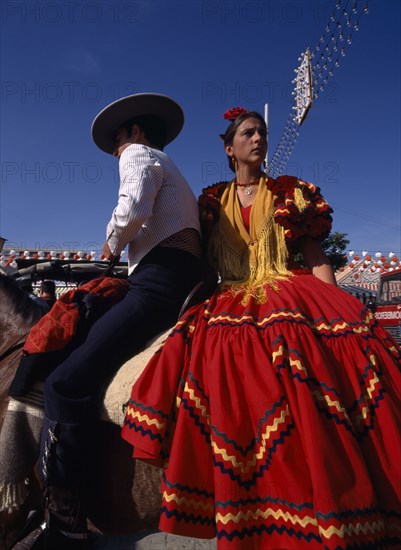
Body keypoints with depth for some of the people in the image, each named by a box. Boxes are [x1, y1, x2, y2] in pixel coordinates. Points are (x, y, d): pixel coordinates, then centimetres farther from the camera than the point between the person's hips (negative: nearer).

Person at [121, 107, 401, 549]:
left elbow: (316, 257, 9)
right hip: (233, 300, 1)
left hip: (292, 294, 0)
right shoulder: (212, 202, 18)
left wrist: (336, 305, -4)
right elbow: (204, 264, 16)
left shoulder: (289, 193, 14)